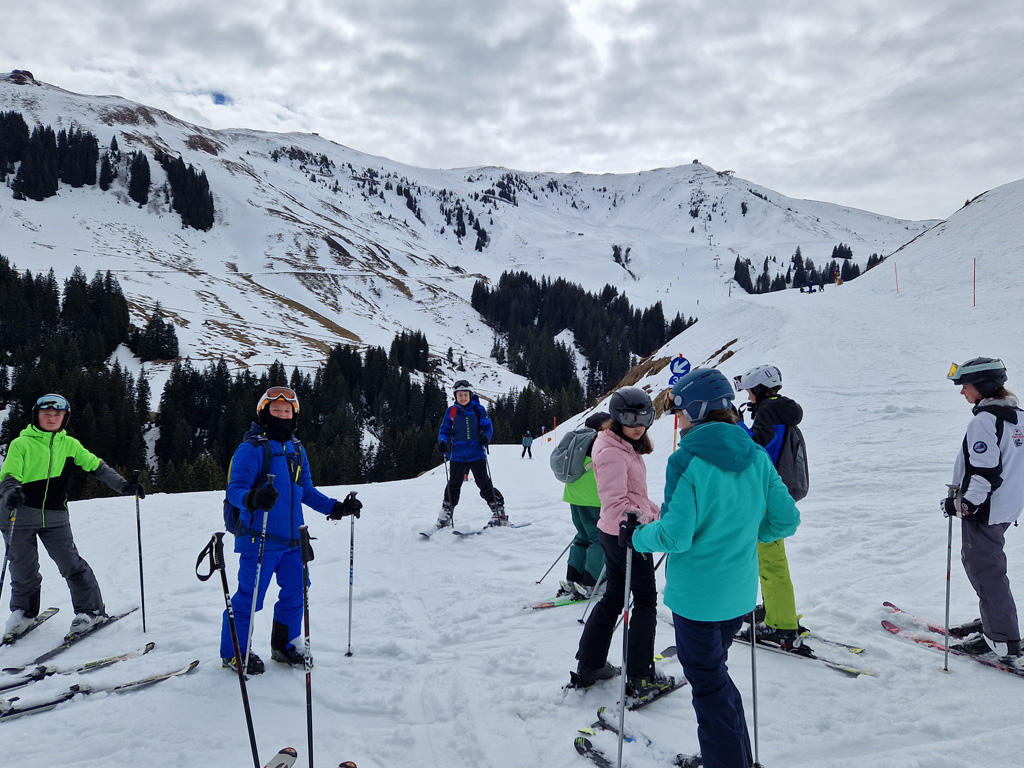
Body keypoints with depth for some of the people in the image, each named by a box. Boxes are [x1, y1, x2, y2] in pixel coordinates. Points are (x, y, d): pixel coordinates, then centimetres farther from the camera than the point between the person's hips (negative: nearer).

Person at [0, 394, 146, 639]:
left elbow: (96, 466, 3)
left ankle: (91, 610, 8)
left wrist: (124, 486, -9)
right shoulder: (21, 444, -1)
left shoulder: (69, 444, 6)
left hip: (55, 517, 1)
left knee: (71, 564, -4)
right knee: (23, 568, 8)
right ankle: (23, 612, 32)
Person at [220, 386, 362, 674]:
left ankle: (284, 645, 31)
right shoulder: (251, 448, -8)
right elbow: (235, 489, -16)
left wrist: (336, 507, 10)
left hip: (292, 539, 7)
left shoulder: (297, 449, 13)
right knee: (249, 598, 0)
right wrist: (253, 498, -37)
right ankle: (234, 652, 21)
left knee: (294, 593, 12)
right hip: (260, 539, -6)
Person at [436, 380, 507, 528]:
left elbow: (488, 427, 0)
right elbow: (444, 430, 7)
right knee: (453, 485, 13)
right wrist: (442, 441, -13)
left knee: (485, 484, 0)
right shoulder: (451, 411, 3)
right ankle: (446, 513, 27)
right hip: (458, 455, 2)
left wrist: (486, 437, -21)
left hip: (477, 454, -2)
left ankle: (499, 512, 9)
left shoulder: (479, 410, -2)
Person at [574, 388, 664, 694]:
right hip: (625, 535, -10)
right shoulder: (612, 452, -20)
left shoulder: (627, 447, 12)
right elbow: (615, 501, -27)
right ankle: (639, 677, 13)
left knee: (614, 597, 16)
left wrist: (658, 513, 19)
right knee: (646, 600, 3)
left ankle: (589, 666, 24)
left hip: (614, 533, 10)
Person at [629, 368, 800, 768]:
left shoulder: (687, 461, -21)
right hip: (739, 592, 7)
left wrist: (637, 536, -6)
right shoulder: (757, 457, -2)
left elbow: (675, 535, -24)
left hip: (696, 594, -7)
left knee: (709, 683, 10)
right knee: (716, 671, 26)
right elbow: (785, 521, 2)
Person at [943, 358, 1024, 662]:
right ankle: (992, 620, 33)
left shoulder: (984, 420, -20)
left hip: (984, 509, -10)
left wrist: (963, 503, -17)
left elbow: (983, 470, -24)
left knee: (985, 569, -2)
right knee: (976, 559, 22)